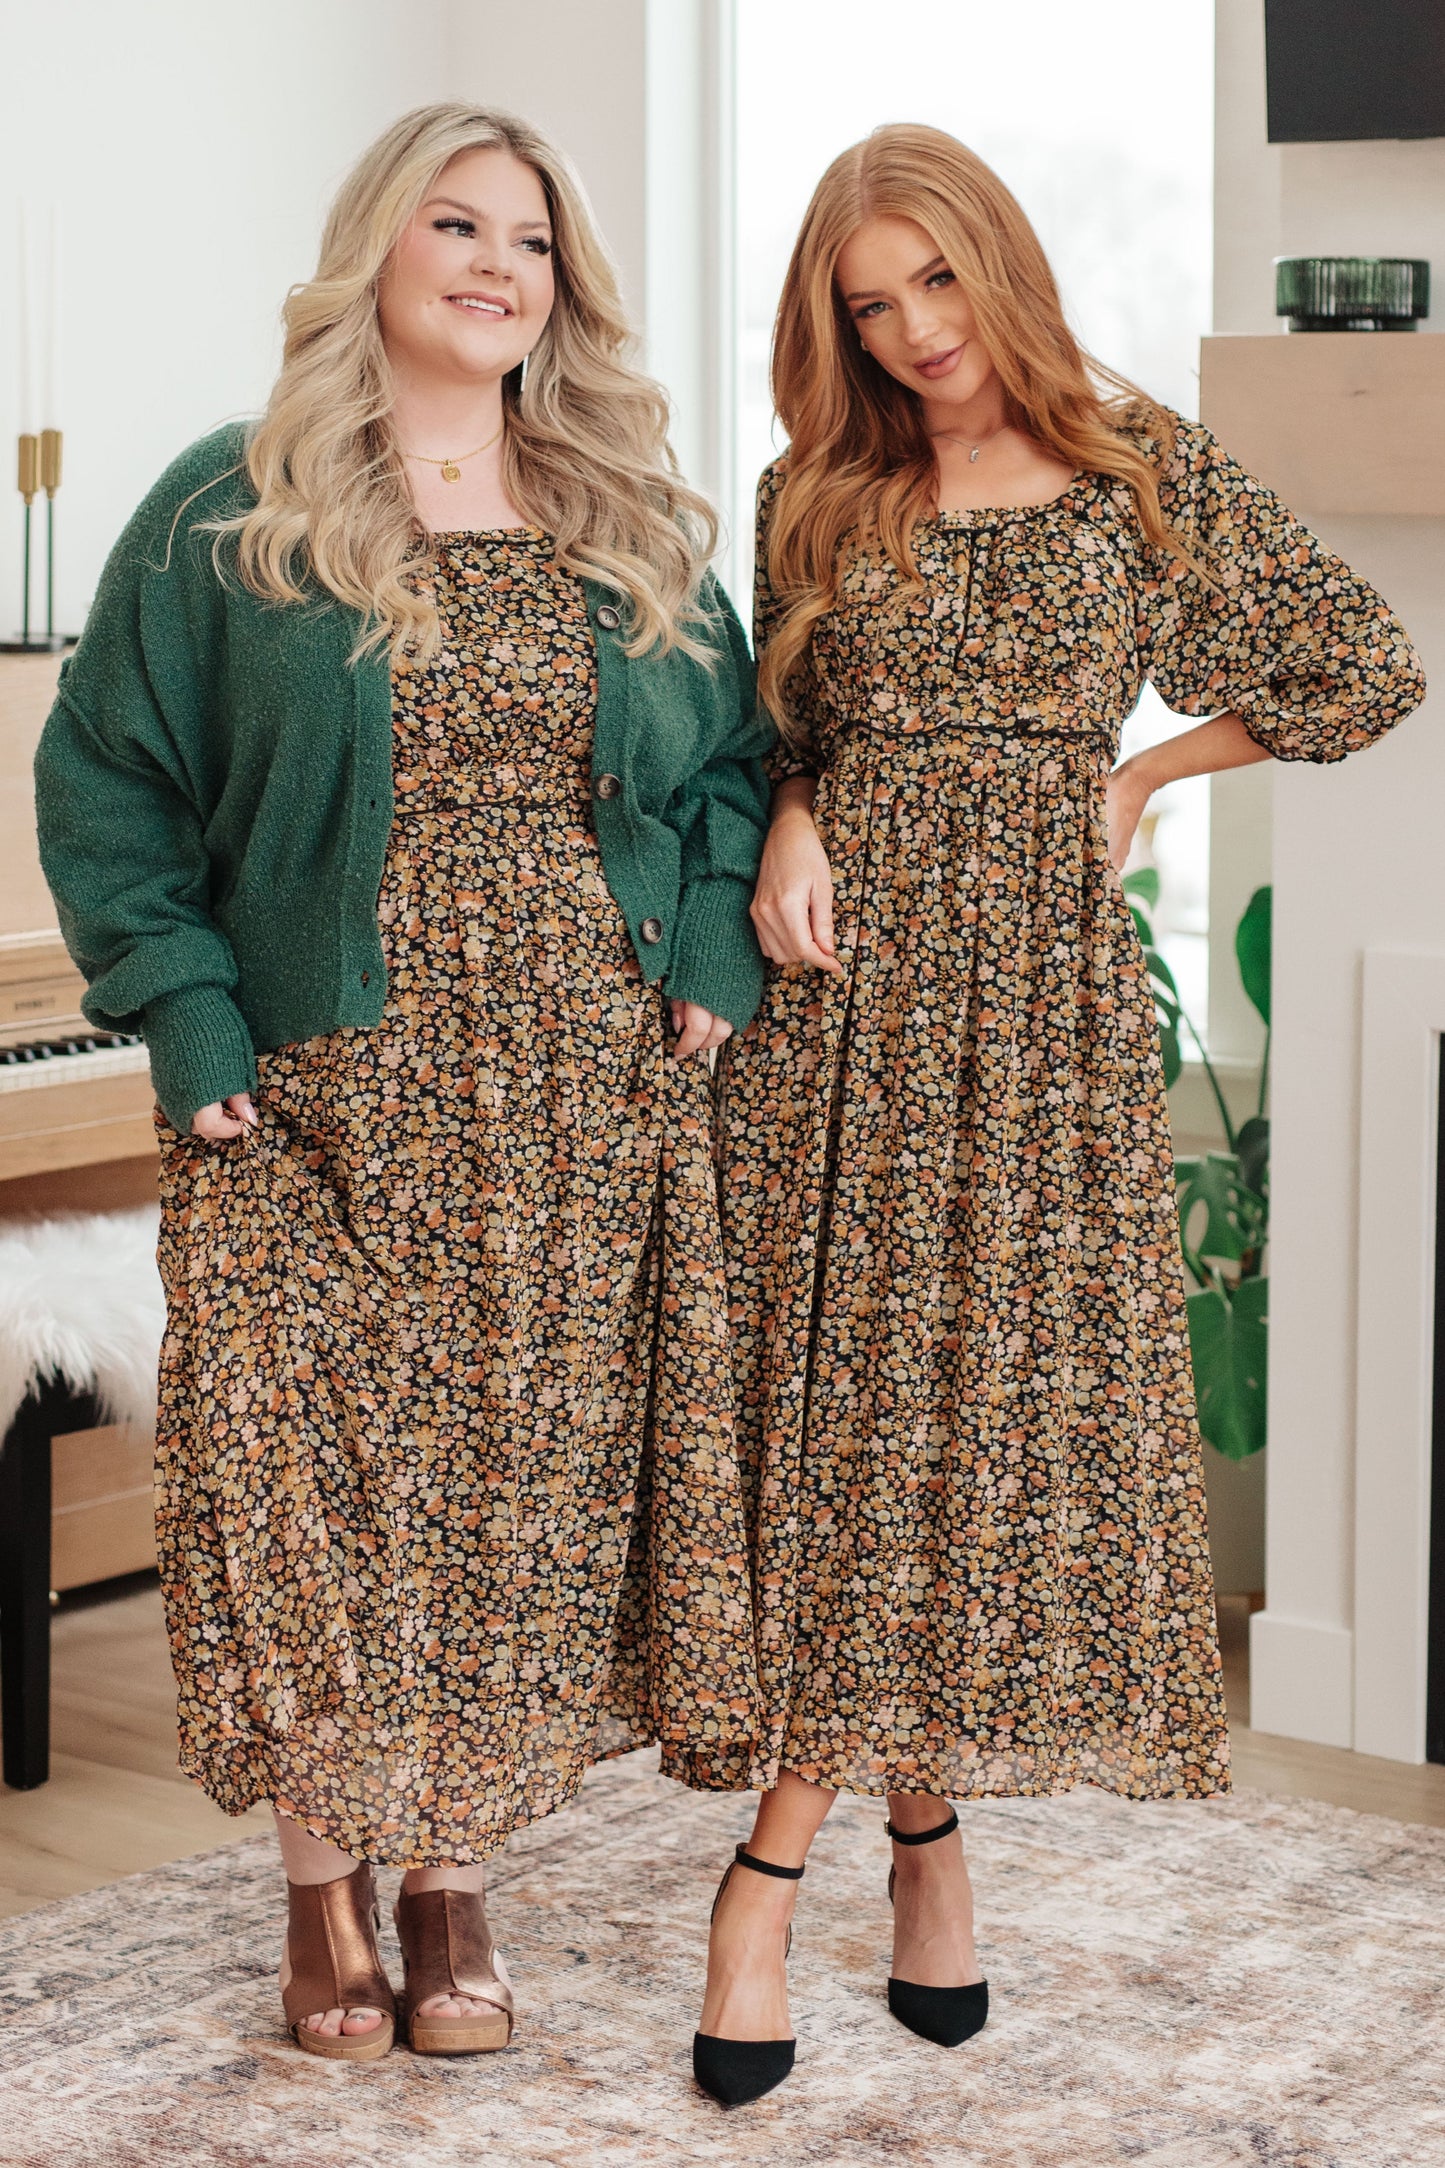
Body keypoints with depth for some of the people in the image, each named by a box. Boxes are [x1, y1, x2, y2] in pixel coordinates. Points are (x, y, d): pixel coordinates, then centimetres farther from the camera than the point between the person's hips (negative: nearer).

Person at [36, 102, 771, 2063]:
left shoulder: (636, 532, 11)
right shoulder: (231, 518, 1)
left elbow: (734, 756, 17)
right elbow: (106, 776, 0)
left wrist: (715, 953, 1)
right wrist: (188, 1020, -9)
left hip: (587, 1098, 3)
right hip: (323, 1097, -2)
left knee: (529, 1478, 4)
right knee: (311, 1474, -3)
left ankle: (455, 1873, 18)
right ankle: (325, 1886, 13)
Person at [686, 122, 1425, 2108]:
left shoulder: (1151, 474, 4)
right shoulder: (817, 497, 8)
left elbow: (1372, 668, 9)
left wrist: (1143, 774, 6)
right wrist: (790, 820, -4)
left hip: (1048, 989, -1)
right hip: (849, 977, 1)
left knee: (1010, 1388, -3)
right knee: (844, 1403, -4)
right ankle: (922, 1825, 4)